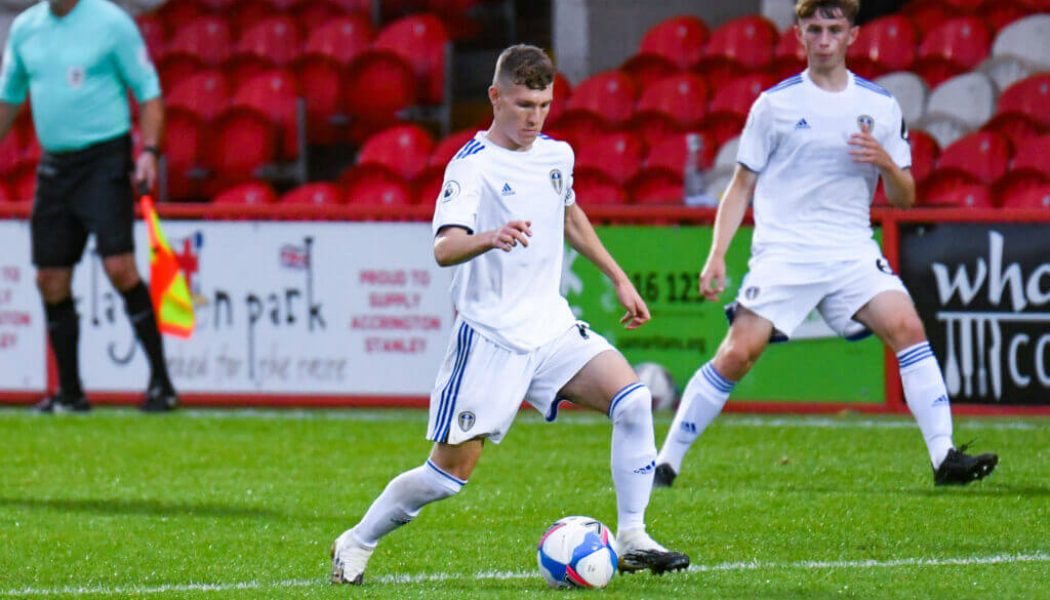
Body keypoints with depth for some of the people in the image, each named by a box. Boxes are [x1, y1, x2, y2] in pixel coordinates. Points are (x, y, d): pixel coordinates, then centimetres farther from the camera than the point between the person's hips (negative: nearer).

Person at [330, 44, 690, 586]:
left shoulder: (556, 155, 7)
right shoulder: (472, 166, -15)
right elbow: (444, 248, -31)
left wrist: (619, 279, 28)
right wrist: (491, 238, -51)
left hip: (551, 327, 6)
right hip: (490, 336, -6)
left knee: (633, 401, -15)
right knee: (450, 471, -2)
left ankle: (632, 541, -9)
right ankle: (356, 543, 19)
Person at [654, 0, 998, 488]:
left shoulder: (880, 107, 9)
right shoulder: (775, 104, 3)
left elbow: (904, 199, 11)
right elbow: (741, 186, 8)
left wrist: (886, 162, -11)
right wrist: (717, 256, -2)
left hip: (852, 249, 2)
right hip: (783, 249, -2)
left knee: (907, 327, -19)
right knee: (737, 354, -12)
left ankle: (944, 456, -19)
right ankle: (666, 462, 0)